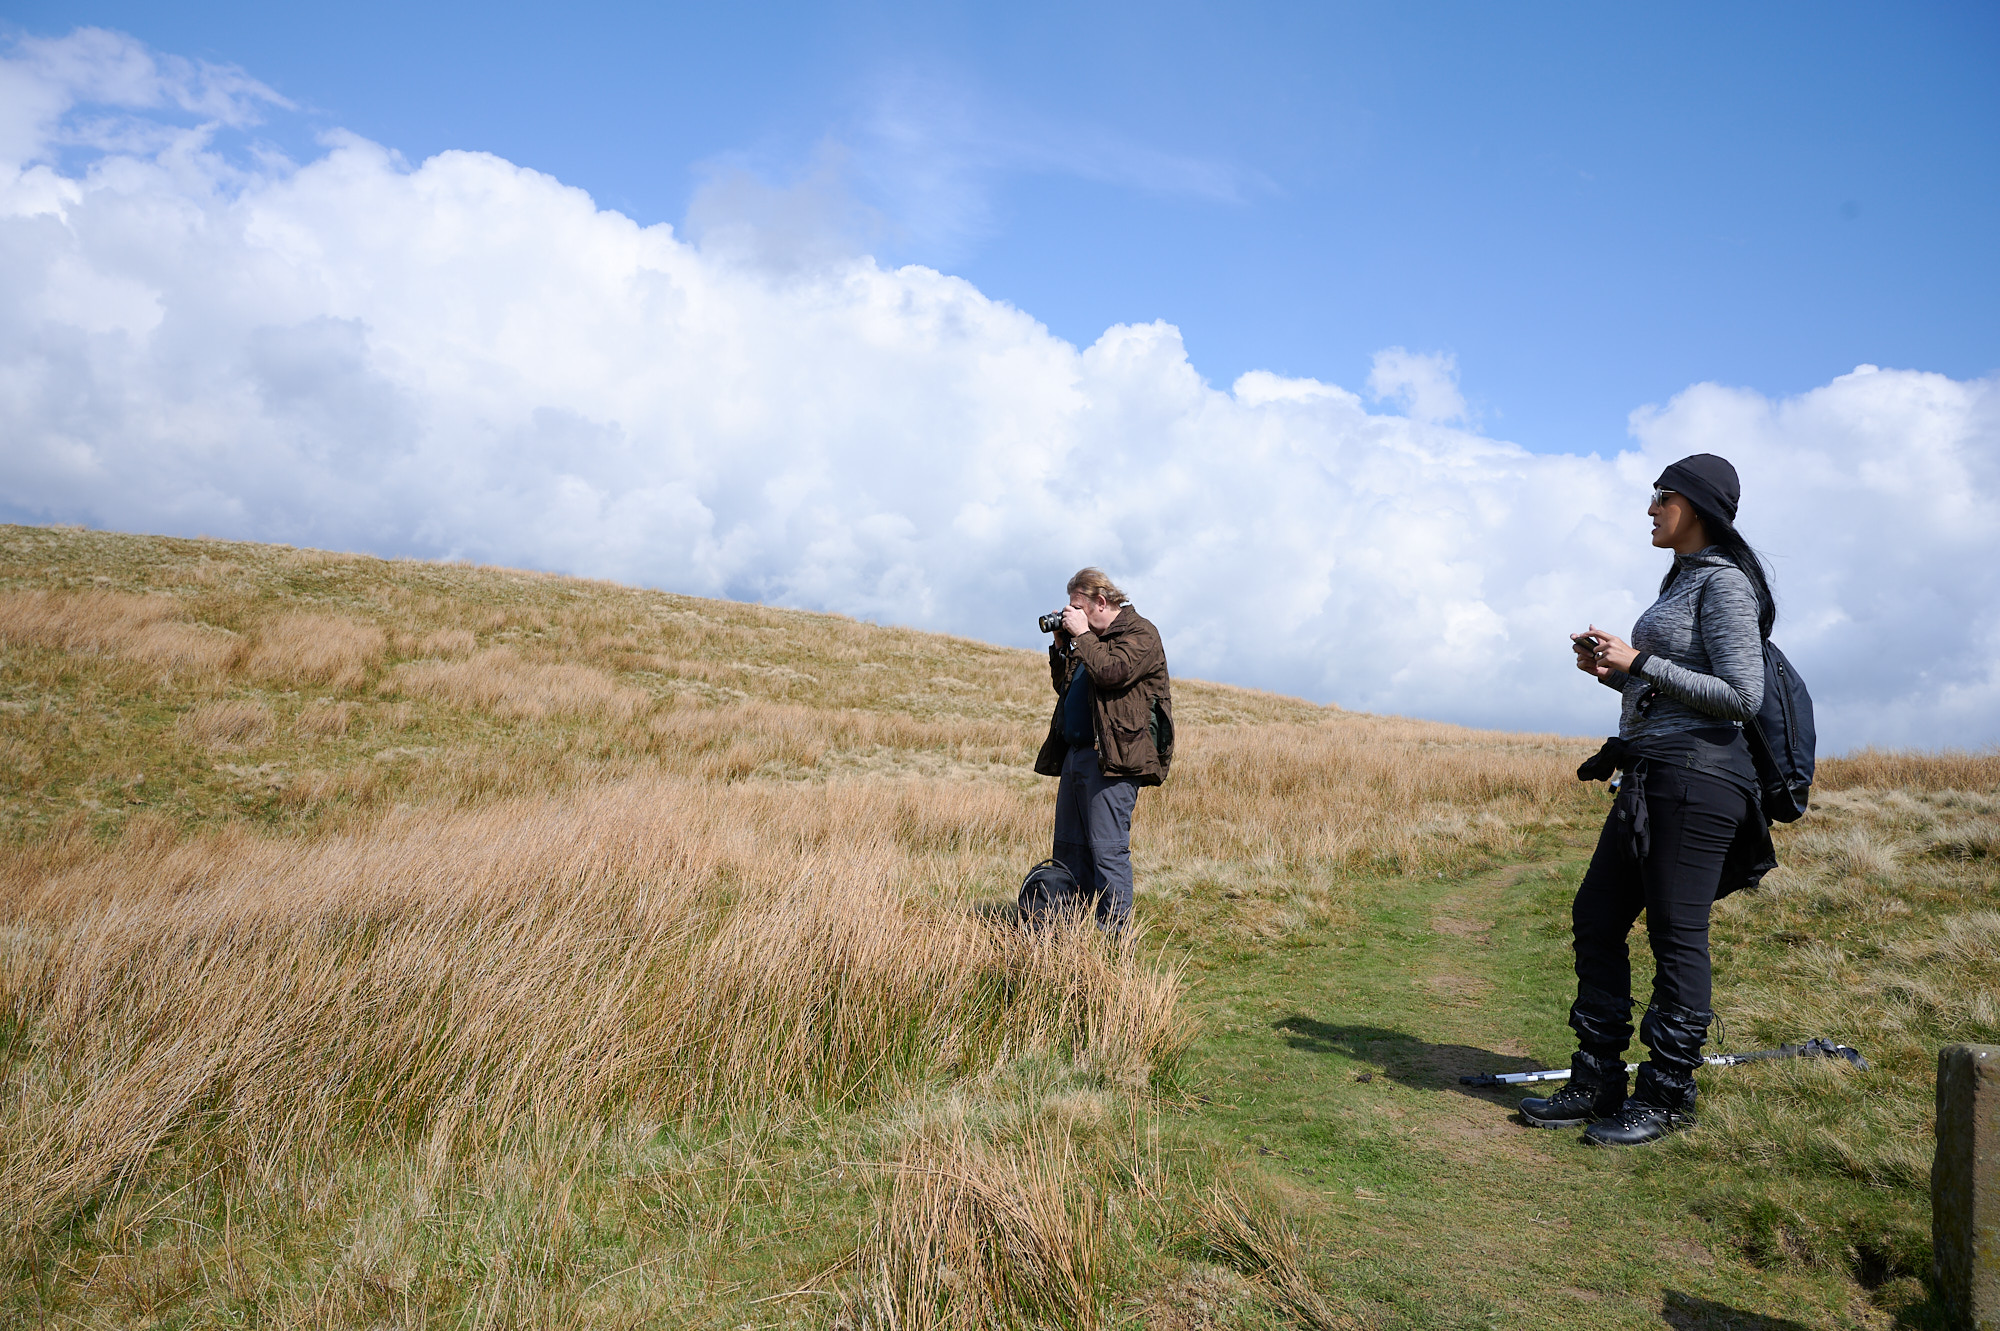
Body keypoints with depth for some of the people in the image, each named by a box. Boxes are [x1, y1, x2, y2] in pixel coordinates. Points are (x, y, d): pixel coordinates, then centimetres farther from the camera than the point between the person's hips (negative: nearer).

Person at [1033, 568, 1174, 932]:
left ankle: (1115, 937, -6)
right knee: (1069, 847, 10)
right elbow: (1064, 686, 27)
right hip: (1075, 753, 9)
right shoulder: (1092, 638, 22)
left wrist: (1081, 635, -10)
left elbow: (1112, 672, -22)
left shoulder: (1140, 633, -4)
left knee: (1108, 848, -11)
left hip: (1112, 756, -9)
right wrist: (1061, 646, 14)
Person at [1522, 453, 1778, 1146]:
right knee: (1596, 920, 9)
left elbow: (1742, 696, -17)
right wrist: (1610, 669, 8)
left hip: (1697, 777, -10)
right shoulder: (1681, 582, 20)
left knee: (1677, 934, -2)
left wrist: (1638, 662, -15)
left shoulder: (1724, 582, -9)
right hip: (1648, 777, 10)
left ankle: (1666, 1096, 10)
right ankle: (1596, 1085, 18)